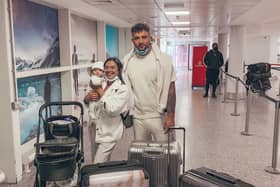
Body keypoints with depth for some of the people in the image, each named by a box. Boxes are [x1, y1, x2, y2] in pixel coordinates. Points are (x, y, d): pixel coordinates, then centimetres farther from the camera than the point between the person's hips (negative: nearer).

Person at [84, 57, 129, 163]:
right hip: (96, 129, 6)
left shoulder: (123, 89, -10)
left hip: (109, 132, -6)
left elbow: (112, 110, -21)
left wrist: (101, 94, -14)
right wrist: (88, 97, -11)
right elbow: (86, 102, 11)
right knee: (103, 163, 17)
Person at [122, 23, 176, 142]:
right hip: (137, 116, 4)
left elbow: (170, 88, -9)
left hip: (158, 116, -3)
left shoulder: (163, 59, -10)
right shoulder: (127, 61, 1)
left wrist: (170, 115, -12)